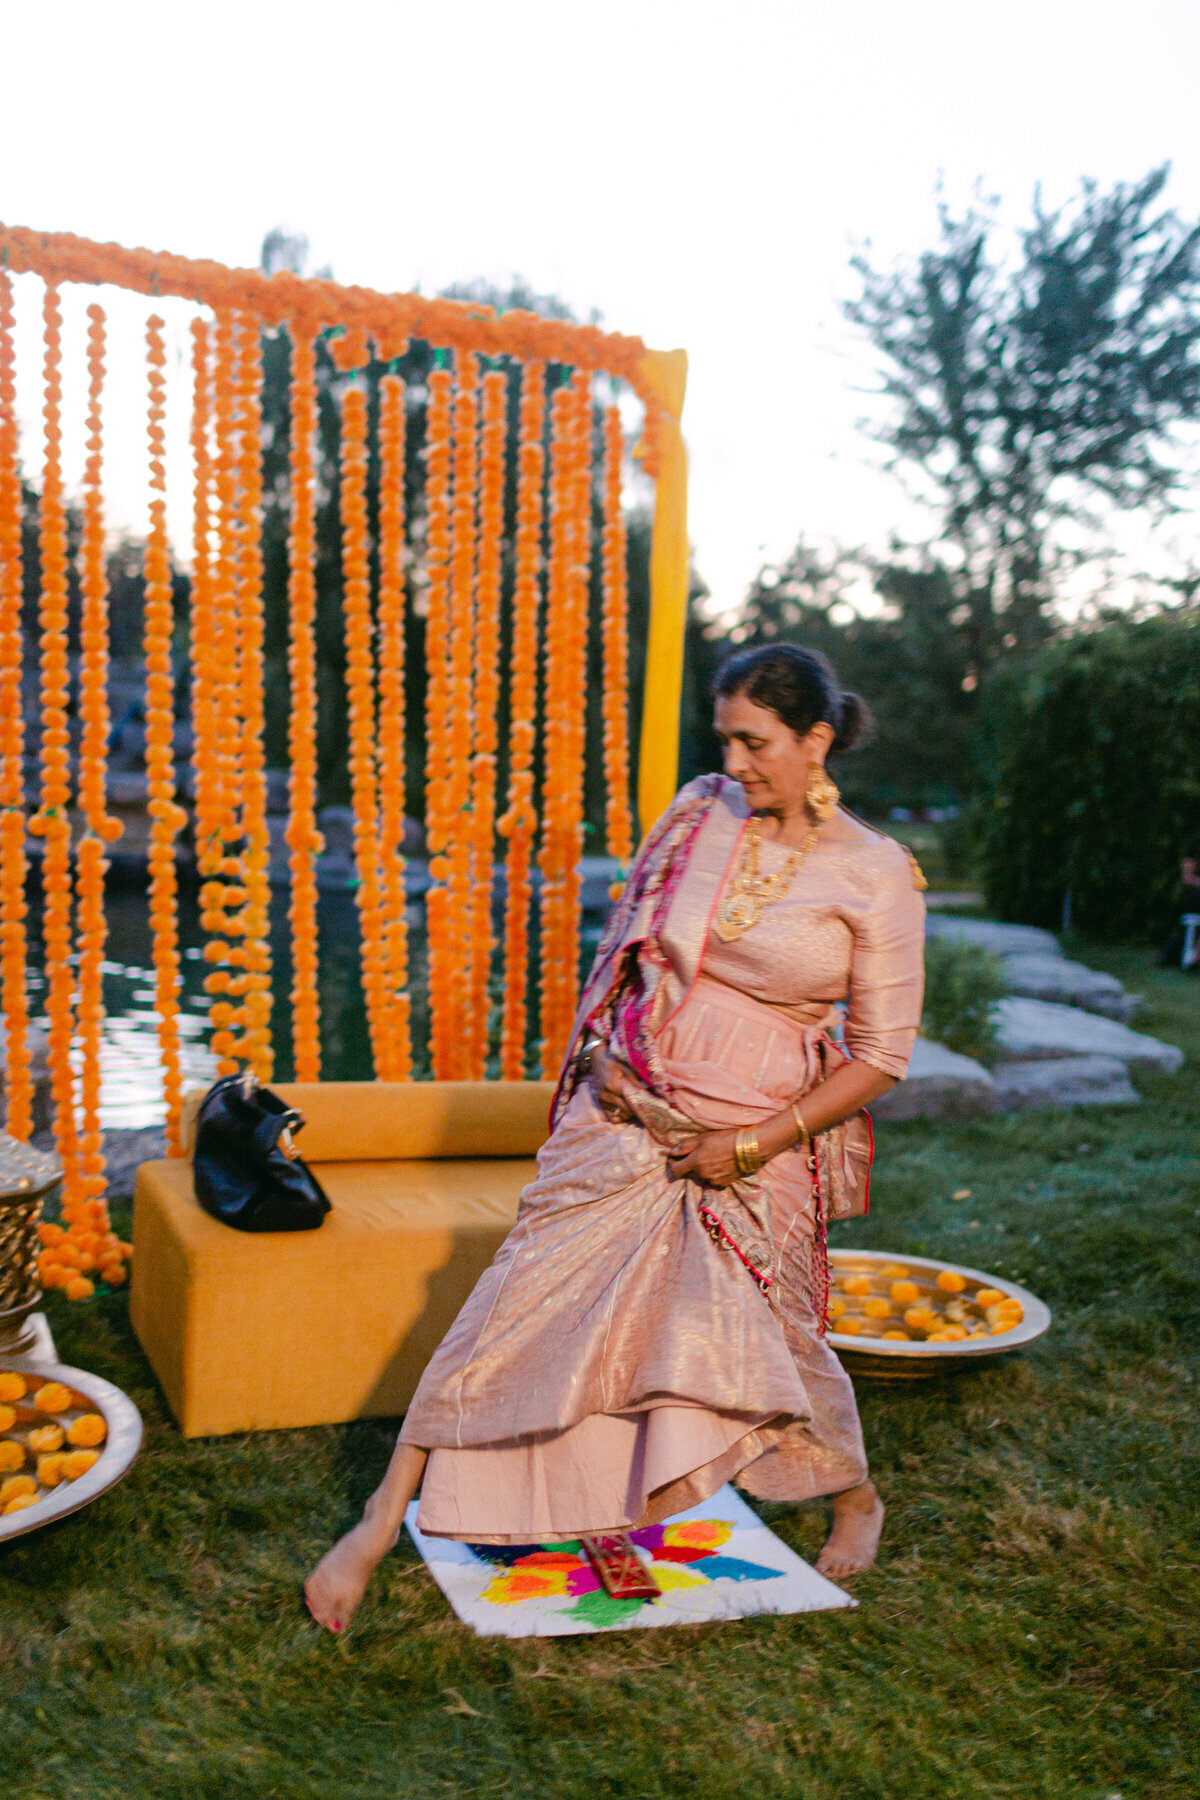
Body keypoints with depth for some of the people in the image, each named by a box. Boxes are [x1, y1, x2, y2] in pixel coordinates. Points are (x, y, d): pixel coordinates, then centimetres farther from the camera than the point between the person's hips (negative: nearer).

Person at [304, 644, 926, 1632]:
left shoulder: (878, 876, -9)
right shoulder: (697, 813, 1)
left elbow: (883, 1052, -5)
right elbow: (623, 943, 14)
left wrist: (756, 1144, -10)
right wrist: (602, 1053, 0)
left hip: (757, 1149, -2)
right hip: (622, 1116, 2)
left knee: (757, 1331, 10)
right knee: (527, 1299, -1)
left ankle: (859, 1496, 41)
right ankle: (383, 1521, 8)